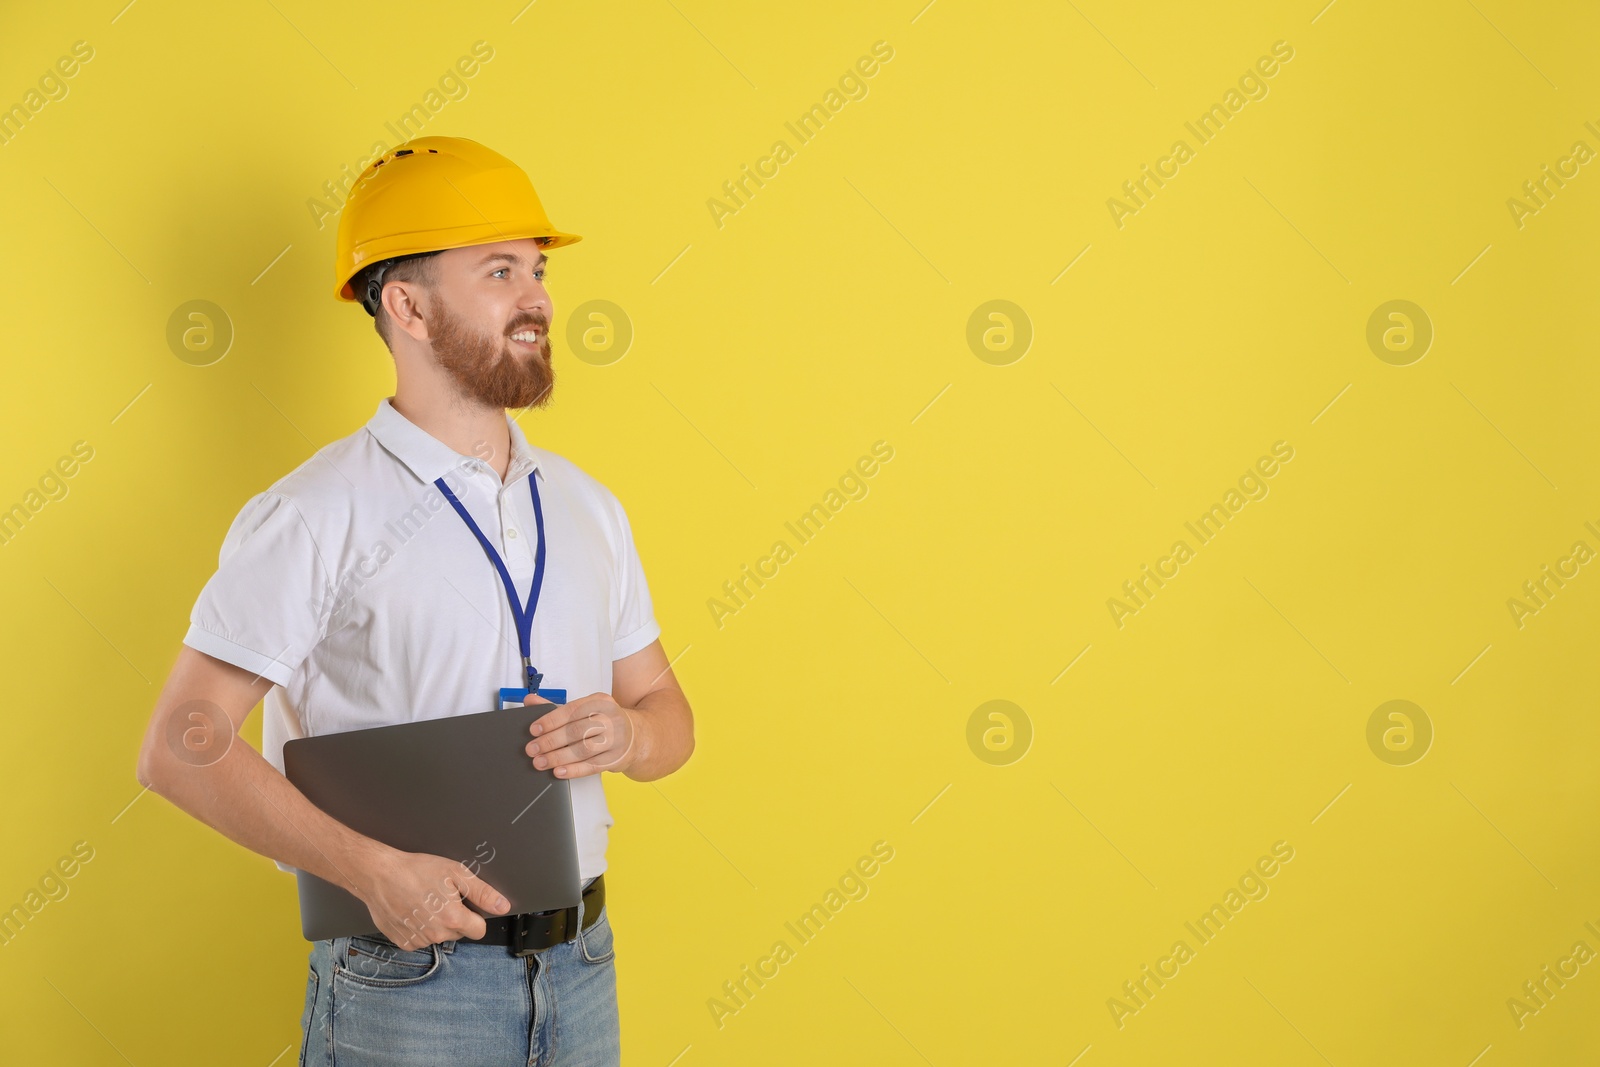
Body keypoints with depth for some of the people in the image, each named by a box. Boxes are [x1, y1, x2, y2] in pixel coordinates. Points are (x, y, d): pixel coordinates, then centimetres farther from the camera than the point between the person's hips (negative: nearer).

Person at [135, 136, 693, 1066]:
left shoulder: (586, 506, 8)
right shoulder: (317, 516, -9)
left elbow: (670, 716, 15)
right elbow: (182, 747, -12)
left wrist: (627, 733, -8)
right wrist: (374, 869, -20)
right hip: (407, 980, -5)